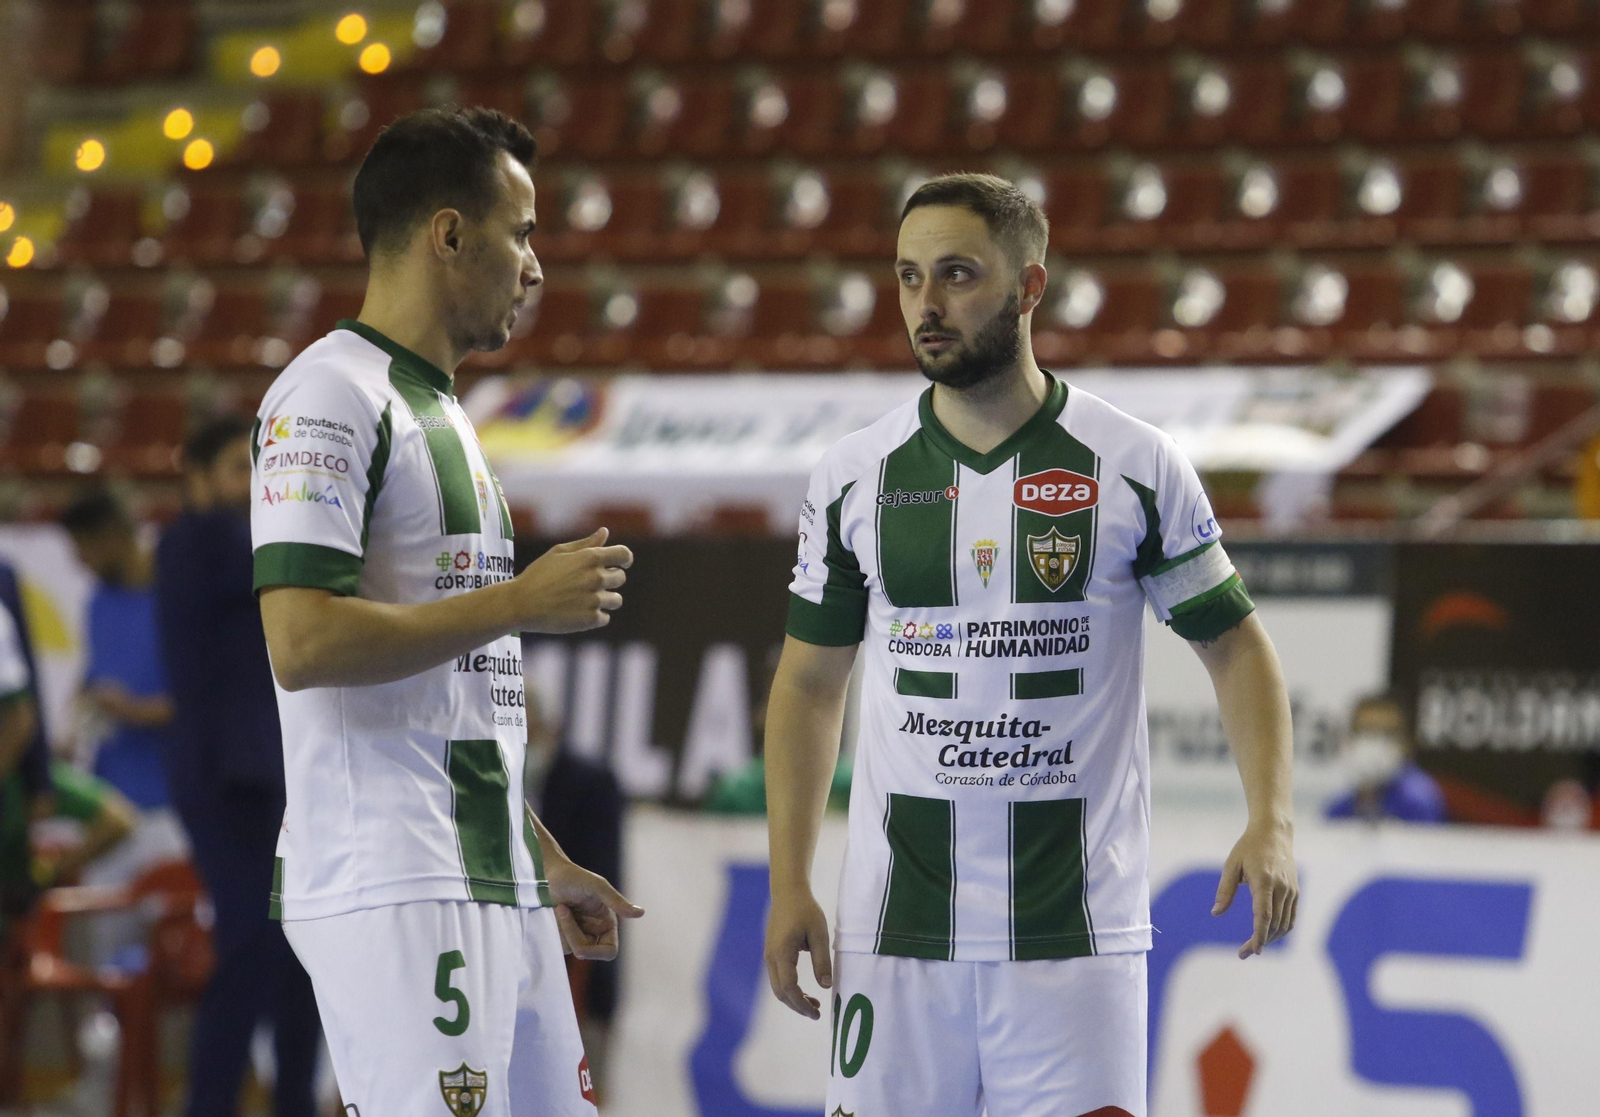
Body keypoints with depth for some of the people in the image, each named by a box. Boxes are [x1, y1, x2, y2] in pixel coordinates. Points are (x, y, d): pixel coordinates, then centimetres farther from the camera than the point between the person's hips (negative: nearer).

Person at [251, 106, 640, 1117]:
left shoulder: (442, 414, 22)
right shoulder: (331, 397, -8)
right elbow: (303, 643, -19)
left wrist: (546, 862, 24)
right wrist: (521, 600, -13)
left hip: (494, 883, 9)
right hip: (390, 892, -9)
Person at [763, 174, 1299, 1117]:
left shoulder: (1134, 468, -2)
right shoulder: (856, 479, 5)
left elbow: (1236, 646, 4)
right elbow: (811, 683, 13)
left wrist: (1272, 823, -10)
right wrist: (789, 886, 7)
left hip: (1074, 926, -2)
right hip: (898, 923, 2)